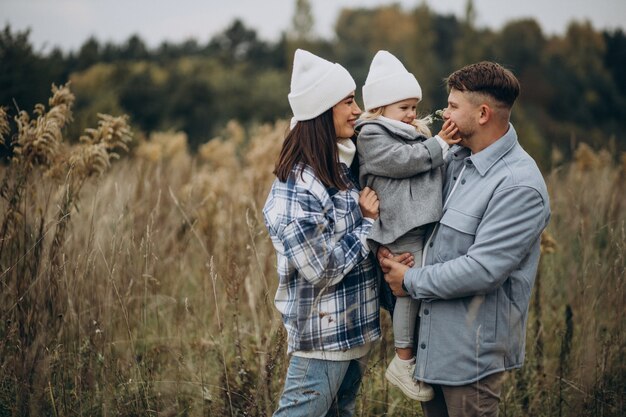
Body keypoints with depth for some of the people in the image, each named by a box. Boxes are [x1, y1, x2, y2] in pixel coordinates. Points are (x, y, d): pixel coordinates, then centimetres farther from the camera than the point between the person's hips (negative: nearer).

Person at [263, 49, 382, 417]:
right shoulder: (298, 187, -22)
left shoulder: (347, 164, 3)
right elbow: (323, 270, -21)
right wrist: (368, 223, -13)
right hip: (325, 336, -8)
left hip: (357, 326, 9)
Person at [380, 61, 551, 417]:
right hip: (433, 336, 8)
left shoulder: (520, 187, -22)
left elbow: (481, 271, -26)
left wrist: (410, 281, -14)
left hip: (473, 350, -8)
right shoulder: (457, 157, 4)